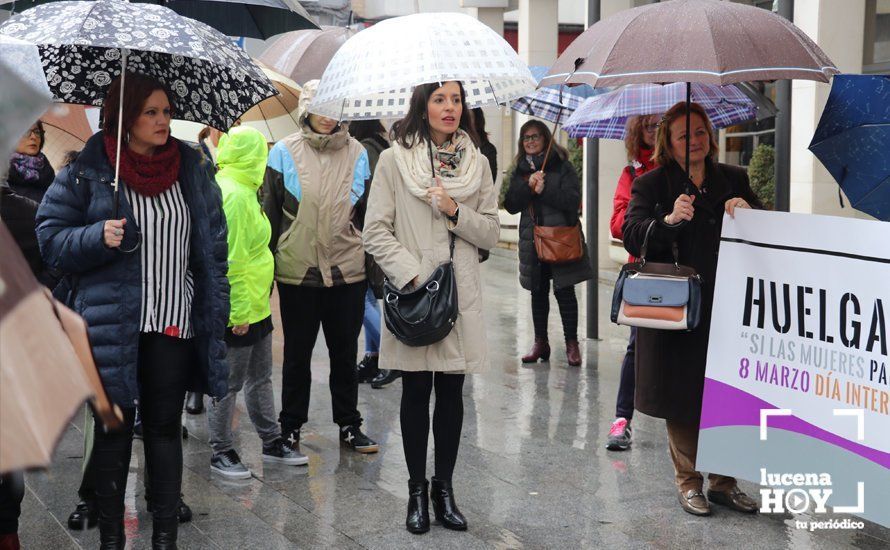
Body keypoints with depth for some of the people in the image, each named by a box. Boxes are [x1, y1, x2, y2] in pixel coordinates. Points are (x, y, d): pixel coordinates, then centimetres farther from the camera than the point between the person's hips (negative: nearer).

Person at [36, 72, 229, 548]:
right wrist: (98, 237, -20)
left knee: (165, 426, 10)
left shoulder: (190, 167, 6)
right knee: (114, 429, 9)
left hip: (175, 322, 3)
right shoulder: (87, 171, -5)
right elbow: (50, 236, -3)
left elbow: (214, 240, 11)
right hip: (113, 324, -2)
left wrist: (218, 306, 8)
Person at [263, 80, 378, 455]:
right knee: (297, 352, 9)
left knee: (345, 352, 11)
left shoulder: (357, 154, 6)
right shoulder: (285, 152, -1)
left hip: (348, 269, 2)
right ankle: (291, 426, 22)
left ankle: (349, 424, 23)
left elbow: (366, 214, 12)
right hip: (297, 269, -1)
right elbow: (270, 212, 2)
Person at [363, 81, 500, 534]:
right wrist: (411, 274, -13)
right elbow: (375, 232, -4)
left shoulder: (477, 163, 8)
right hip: (413, 293, -3)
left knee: (451, 394, 7)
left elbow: (491, 232, 7)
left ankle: (443, 488, 20)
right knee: (416, 393, 5)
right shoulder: (394, 159, -2)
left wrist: (456, 211, -9)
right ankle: (417, 490, 17)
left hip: (461, 295, 3)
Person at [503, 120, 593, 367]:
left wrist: (544, 190, -18)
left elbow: (573, 200, -13)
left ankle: (572, 342, 7)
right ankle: (540, 342, 20)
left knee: (564, 290, -1)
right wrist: (529, 186, -13)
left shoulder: (561, 166, -2)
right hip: (532, 241, 4)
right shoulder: (519, 170, 11)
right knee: (538, 291, 11)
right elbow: (511, 205, 1)